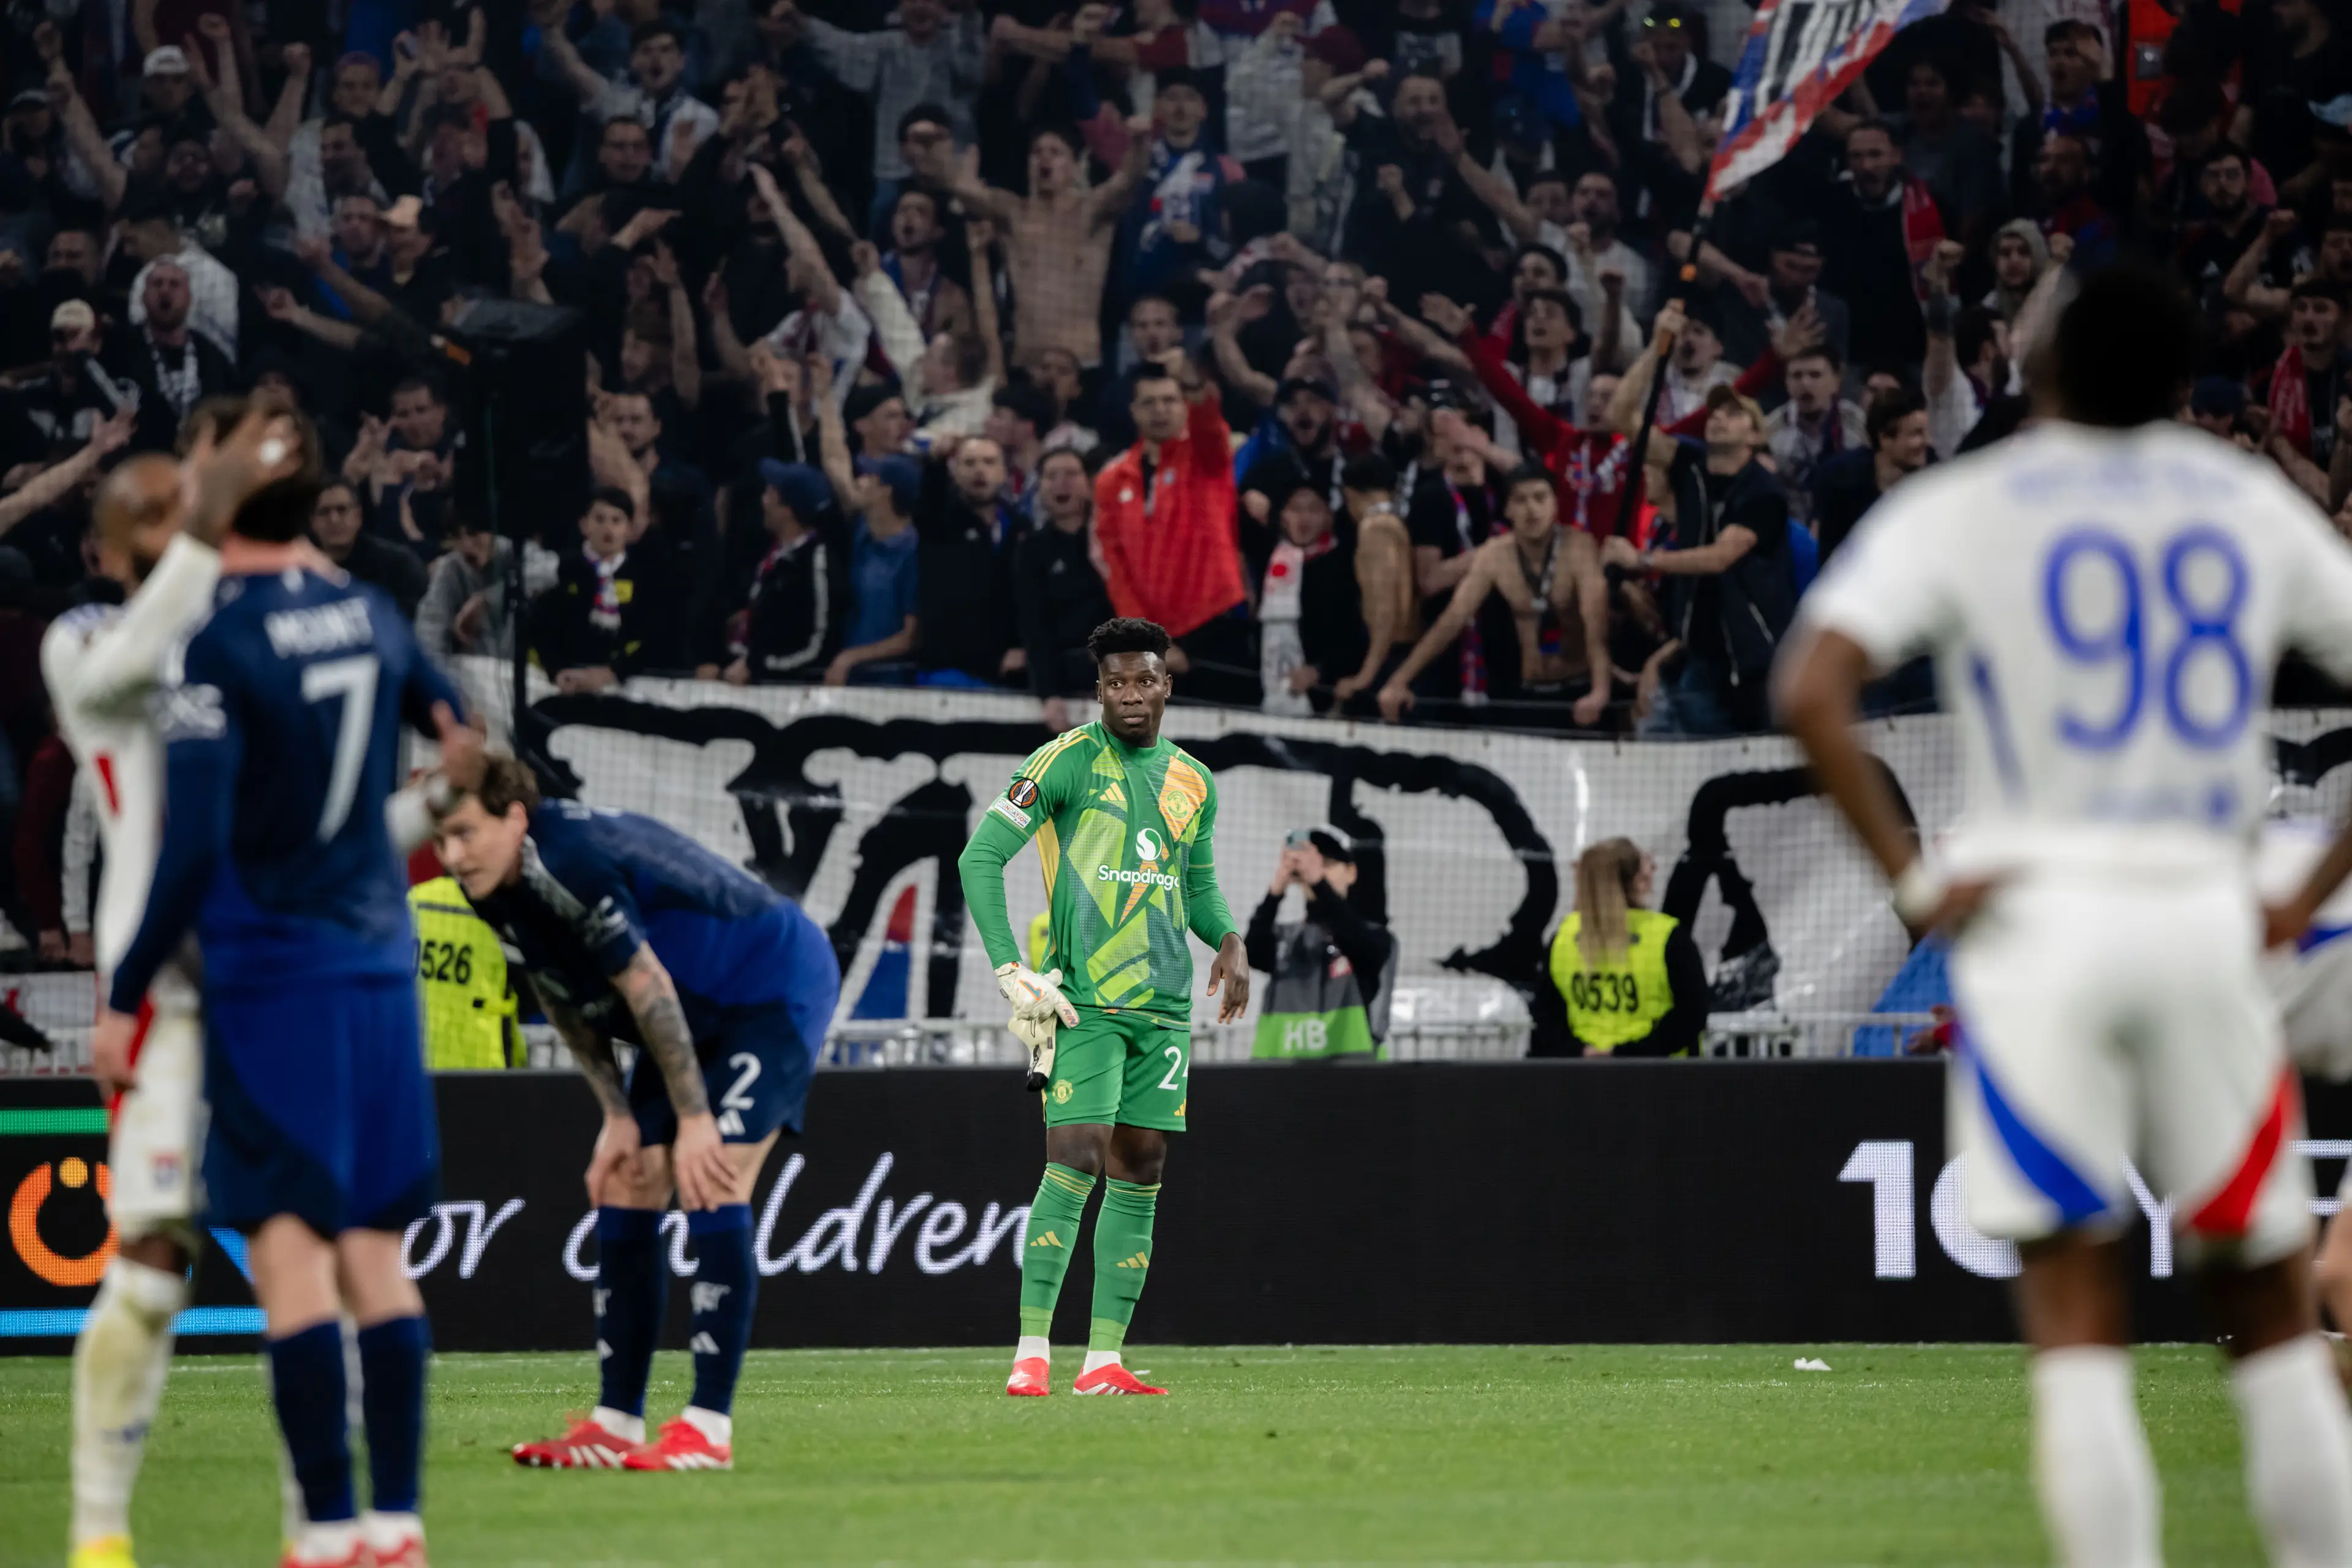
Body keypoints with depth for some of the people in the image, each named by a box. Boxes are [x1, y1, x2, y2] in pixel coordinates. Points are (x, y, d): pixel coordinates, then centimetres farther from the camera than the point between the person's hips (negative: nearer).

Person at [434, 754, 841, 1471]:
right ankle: (616, 1424, 6)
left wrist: (694, 1118, -23)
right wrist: (618, 1115, 3)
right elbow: (567, 1001, 8)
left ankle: (709, 1426, -20)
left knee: (709, 1182, -20)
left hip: (776, 993, -10)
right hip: (699, 1016, 10)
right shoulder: (494, 887, -4)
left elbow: (647, 989, -28)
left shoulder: (569, 862, -32)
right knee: (624, 1184, 3)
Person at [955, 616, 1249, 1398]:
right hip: (1084, 1004, -6)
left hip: (1164, 1006, 6)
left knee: (1139, 1178, 4)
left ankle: (1104, 1359, 6)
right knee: (1075, 1162, -15)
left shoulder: (1192, 782, 14)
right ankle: (1032, 1353, -14)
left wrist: (1229, 942, 5)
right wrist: (1011, 969, -14)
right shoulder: (1065, 762, -4)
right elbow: (981, 856, -7)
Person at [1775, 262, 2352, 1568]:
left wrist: (1911, 876, -8)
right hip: (2202, 910, 2)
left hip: (2032, 911, -2)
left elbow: (1811, 692, -11)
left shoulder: (1953, 511, 2)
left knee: (2074, 1306, -1)